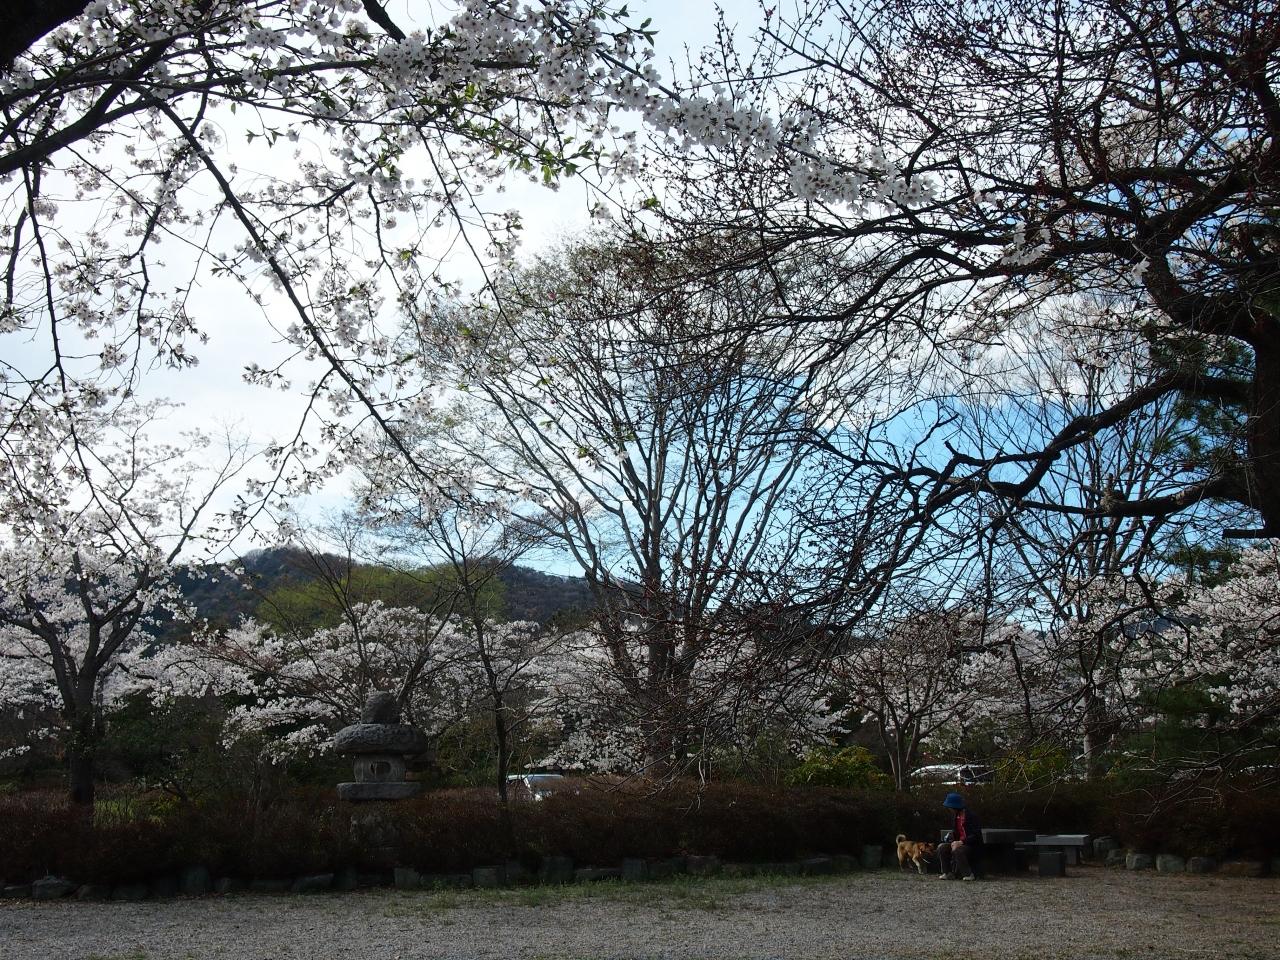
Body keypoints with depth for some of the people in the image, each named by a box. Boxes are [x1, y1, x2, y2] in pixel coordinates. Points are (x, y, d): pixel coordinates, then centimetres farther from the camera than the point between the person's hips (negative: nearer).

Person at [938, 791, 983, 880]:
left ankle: (969, 874, -18)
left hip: (973, 846, -8)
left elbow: (976, 835, -22)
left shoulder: (970, 816, -17)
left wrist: (962, 842, -28)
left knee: (957, 850, -34)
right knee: (941, 847, -9)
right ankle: (948, 873, -5)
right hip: (959, 843, 8)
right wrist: (953, 842, -8)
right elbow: (954, 833, 13)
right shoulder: (957, 816, 9)